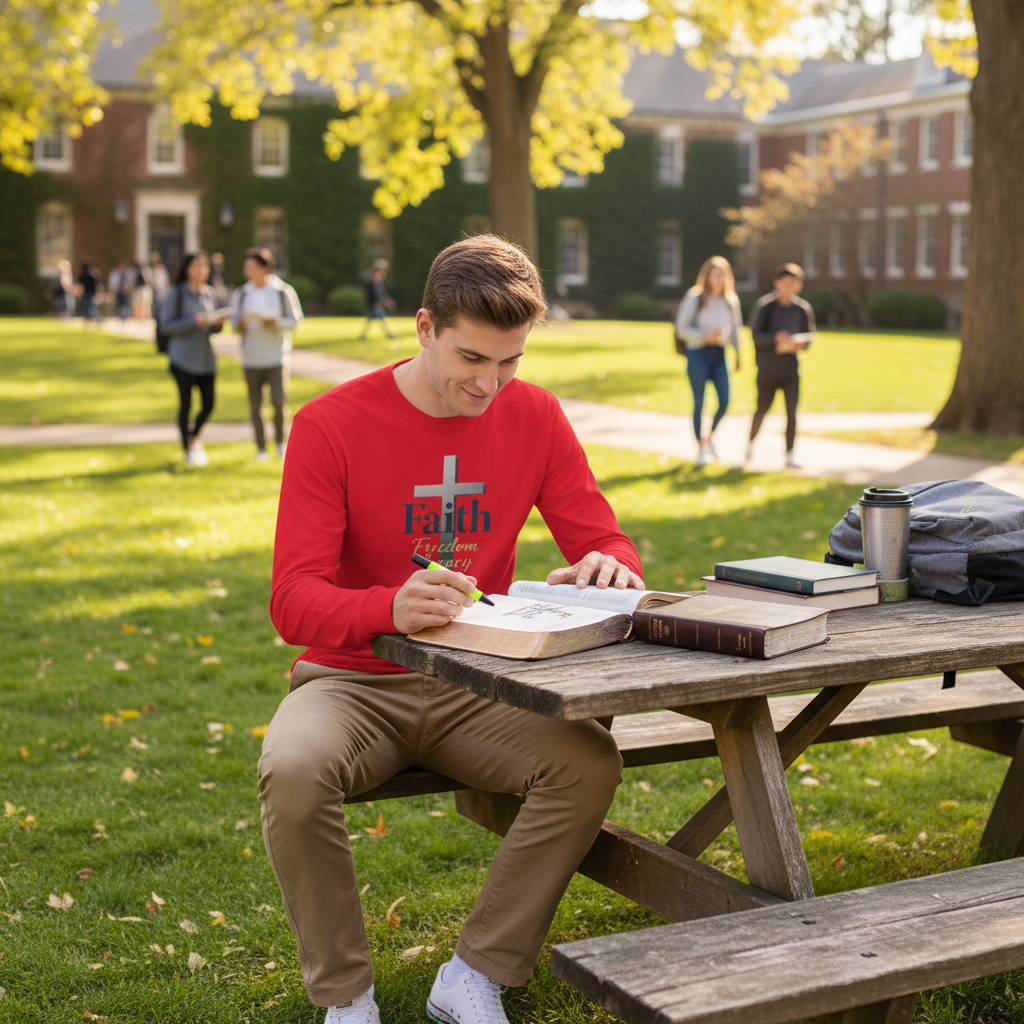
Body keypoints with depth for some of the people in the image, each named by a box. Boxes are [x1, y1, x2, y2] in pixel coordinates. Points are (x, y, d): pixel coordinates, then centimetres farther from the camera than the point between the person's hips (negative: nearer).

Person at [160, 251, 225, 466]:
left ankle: (194, 436, 32)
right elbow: (166, 325, -9)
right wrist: (194, 321, -18)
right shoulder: (176, 294, -6)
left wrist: (217, 324, -4)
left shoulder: (209, 293, 10)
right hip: (183, 358, -5)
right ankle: (189, 450, 12)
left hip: (206, 358, 5)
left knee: (209, 404, 4)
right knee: (186, 404, 1)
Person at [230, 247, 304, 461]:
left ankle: (280, 441, 12)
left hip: (276, 357, -3)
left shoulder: (283, 291, -3)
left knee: (279, 401, -11)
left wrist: (275, 322, -18)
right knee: (255, 407, 5)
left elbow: (295, 320, -1)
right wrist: (239, 326, -11)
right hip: (251, 360, 3)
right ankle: (261, 448, 16)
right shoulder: (241, 294, 5)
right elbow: (235, 319, 12)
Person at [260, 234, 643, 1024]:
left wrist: (608, 567, -24)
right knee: (292, 772, -34)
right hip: (351, 683, -2)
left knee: (591, 763, -25)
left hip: (476, 688, 3)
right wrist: (392, 609, -41)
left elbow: (605, 542, 3)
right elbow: (293, 603, -19)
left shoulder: (534, 416, 0)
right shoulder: (332, 425, -12)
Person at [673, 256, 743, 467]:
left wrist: (738, 354, 12)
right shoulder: (694, 298, -3)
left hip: (719, 354, 3)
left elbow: (735, 328, 18)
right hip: (698, 353, -3)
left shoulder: (731, 300, 9)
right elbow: (681, 328, -3)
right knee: (699, 402, -1)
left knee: (724, 401, -7)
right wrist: (705, 336, -15)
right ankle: (701, 447, 11)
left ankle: (709, 436, 19)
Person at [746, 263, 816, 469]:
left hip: (791, 368, 2)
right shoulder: (764, 306, -5)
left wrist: (801, 344, -13)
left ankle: (790, 454, -6)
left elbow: (808, 335, 10)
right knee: (763, 409, 12)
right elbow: (756, 335, -10)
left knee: (792, 411, -9)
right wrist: (776, 338, -26)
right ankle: (751, 442, 38)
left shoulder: (803, 309, 3)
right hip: (768, 369, -1)